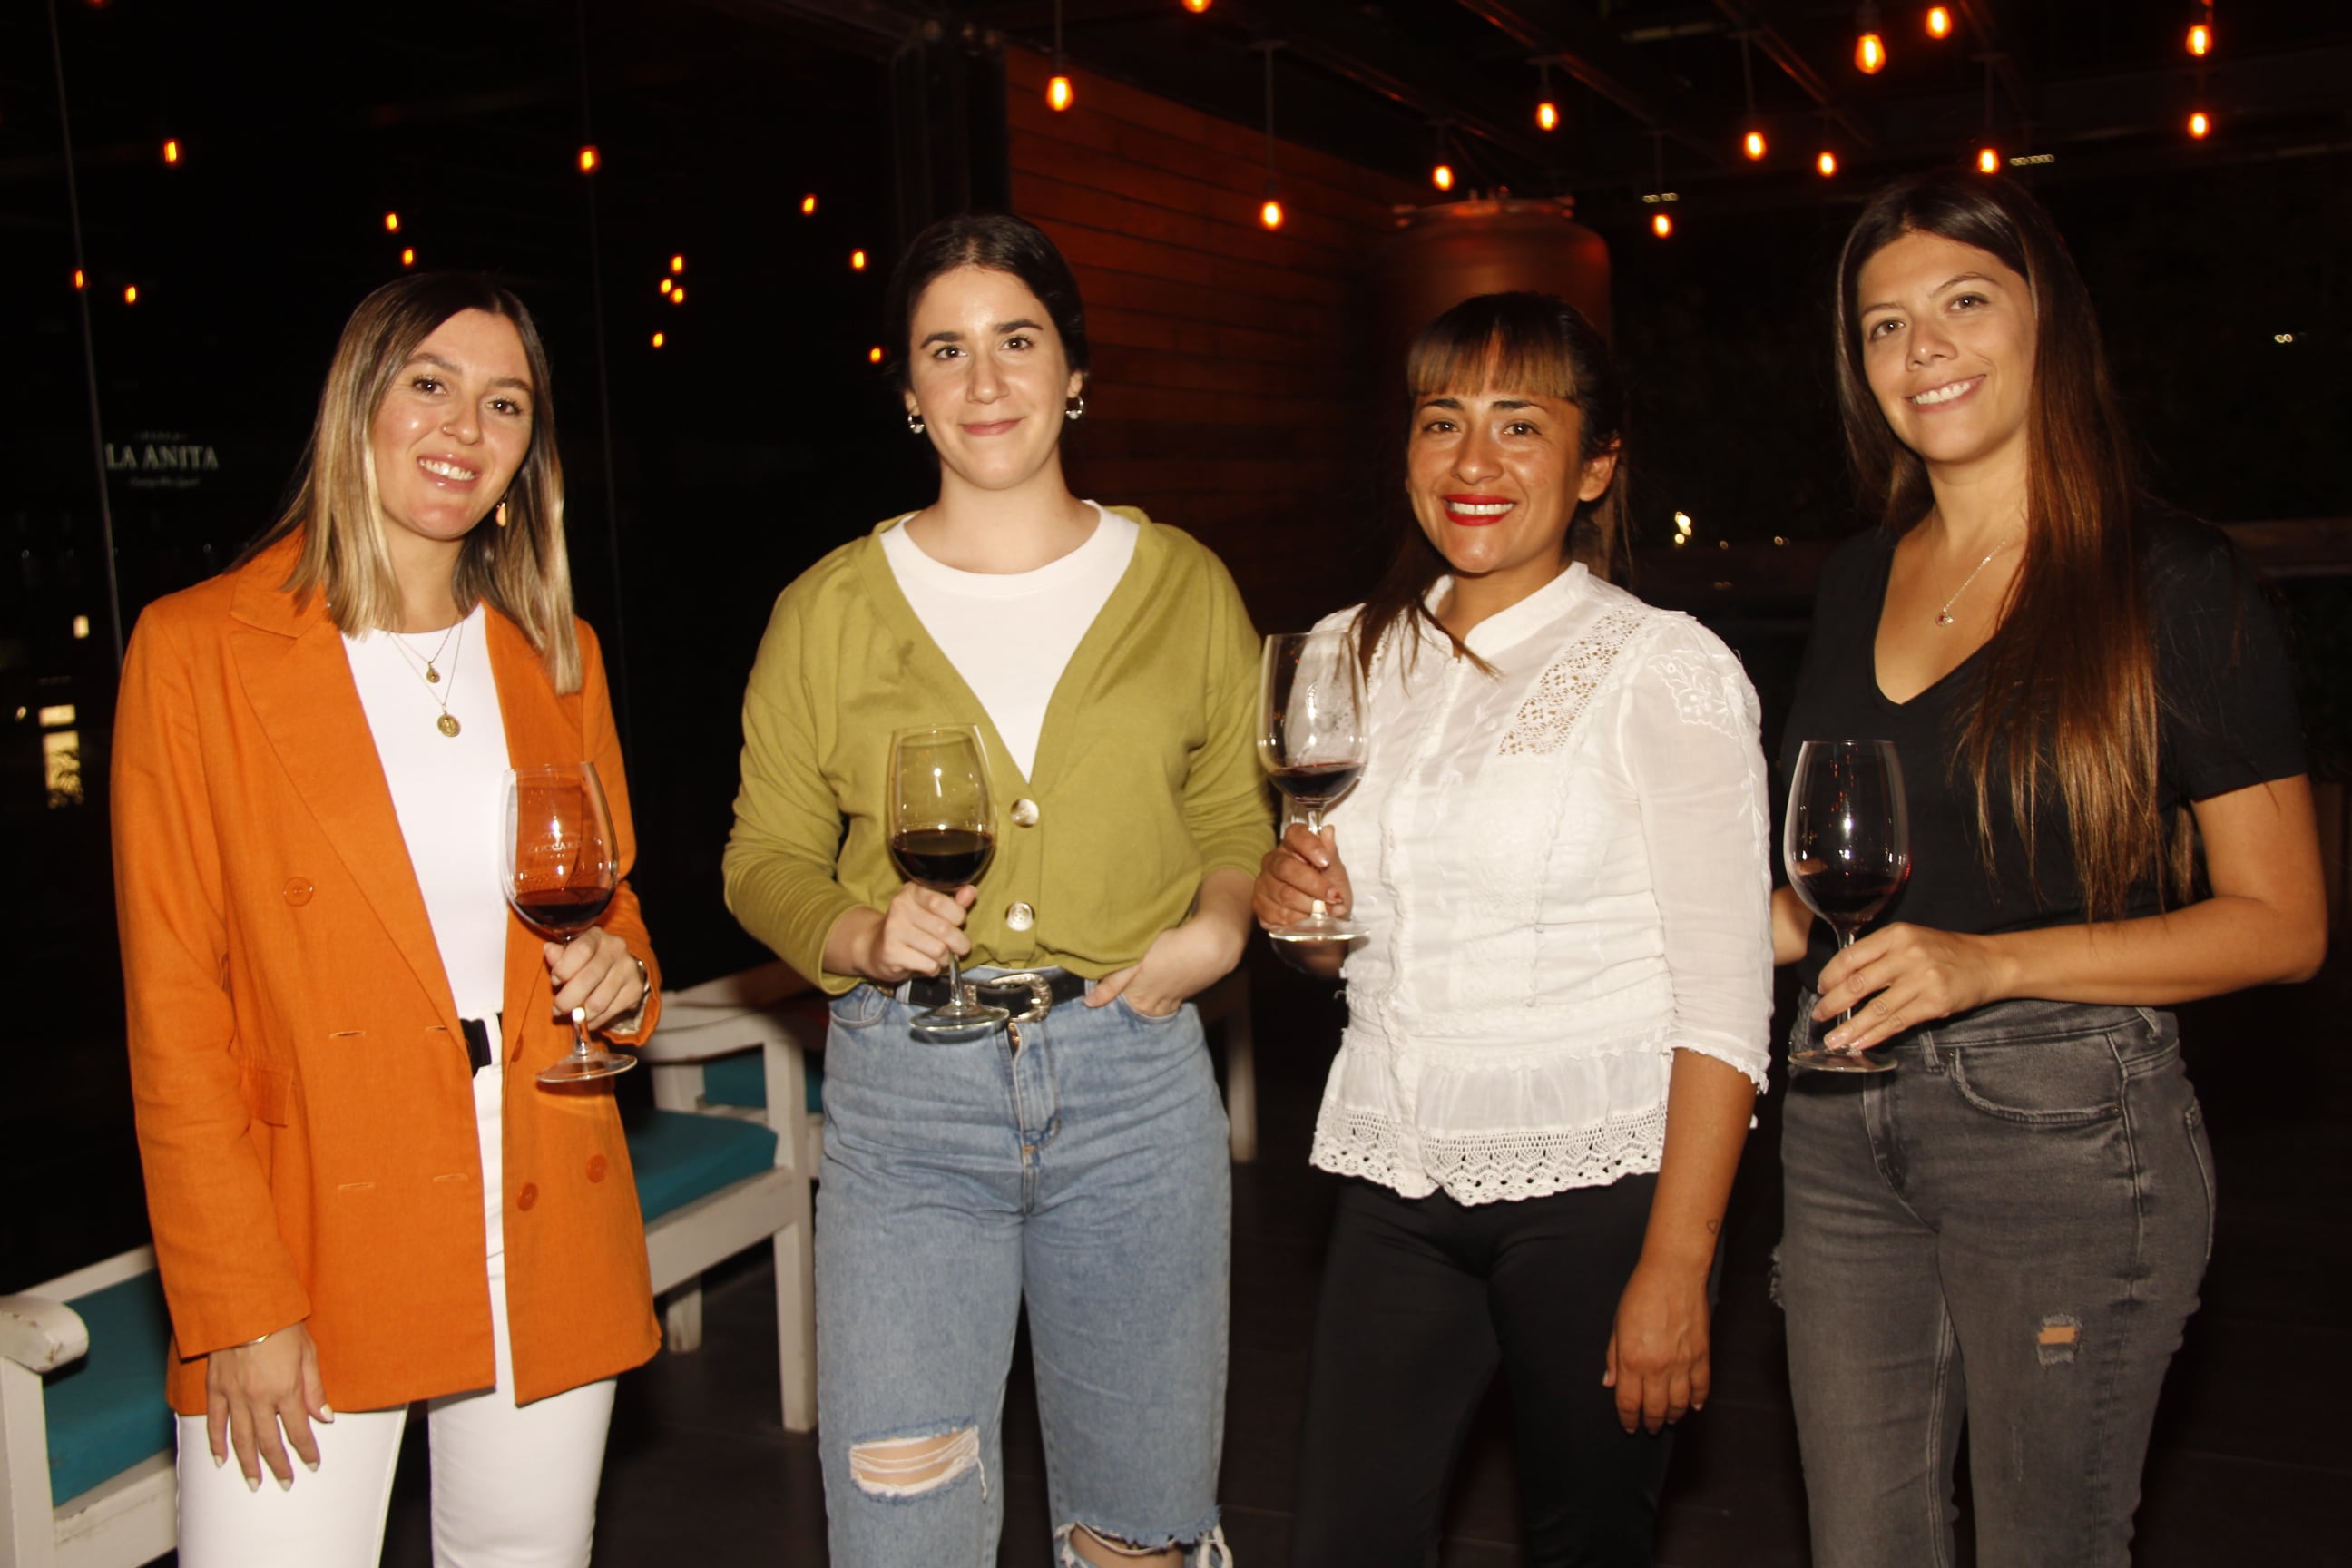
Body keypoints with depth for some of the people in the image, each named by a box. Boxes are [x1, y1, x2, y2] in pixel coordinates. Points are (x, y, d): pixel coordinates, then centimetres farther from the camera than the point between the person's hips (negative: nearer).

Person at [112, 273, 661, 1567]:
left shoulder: (559, 658, 9)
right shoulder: (198, 647, -4)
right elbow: (173, 1008, -6)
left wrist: (620, 976, -4)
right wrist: (237, 1306, -10)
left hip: (547, 1235, 4)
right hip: (311, 1247, -3)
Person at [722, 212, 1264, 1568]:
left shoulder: (1184, 588, 7)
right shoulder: (832, 607, 4)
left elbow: (1238, 821, 14)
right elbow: (766, 855, 9)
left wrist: (1217, 929, -7)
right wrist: (862, 936, -11)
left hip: (1132, 1080, 1)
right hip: (903, 1093, 0)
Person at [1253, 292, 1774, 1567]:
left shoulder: (1664, 670, -9)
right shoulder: (1352, 654, 8)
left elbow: (1725, 996, -12)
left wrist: (1674, 1270, -16)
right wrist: (1295, 899, -4)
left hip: (1598, 1180, -4)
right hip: (1400, 1174, 5)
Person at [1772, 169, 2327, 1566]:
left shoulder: (2173, 583, -6)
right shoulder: (1858, 583, 11)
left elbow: (2281, 924, -8)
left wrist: (1990, 962, -19)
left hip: (2068, 1121, -5)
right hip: (1847, 1121, 5)